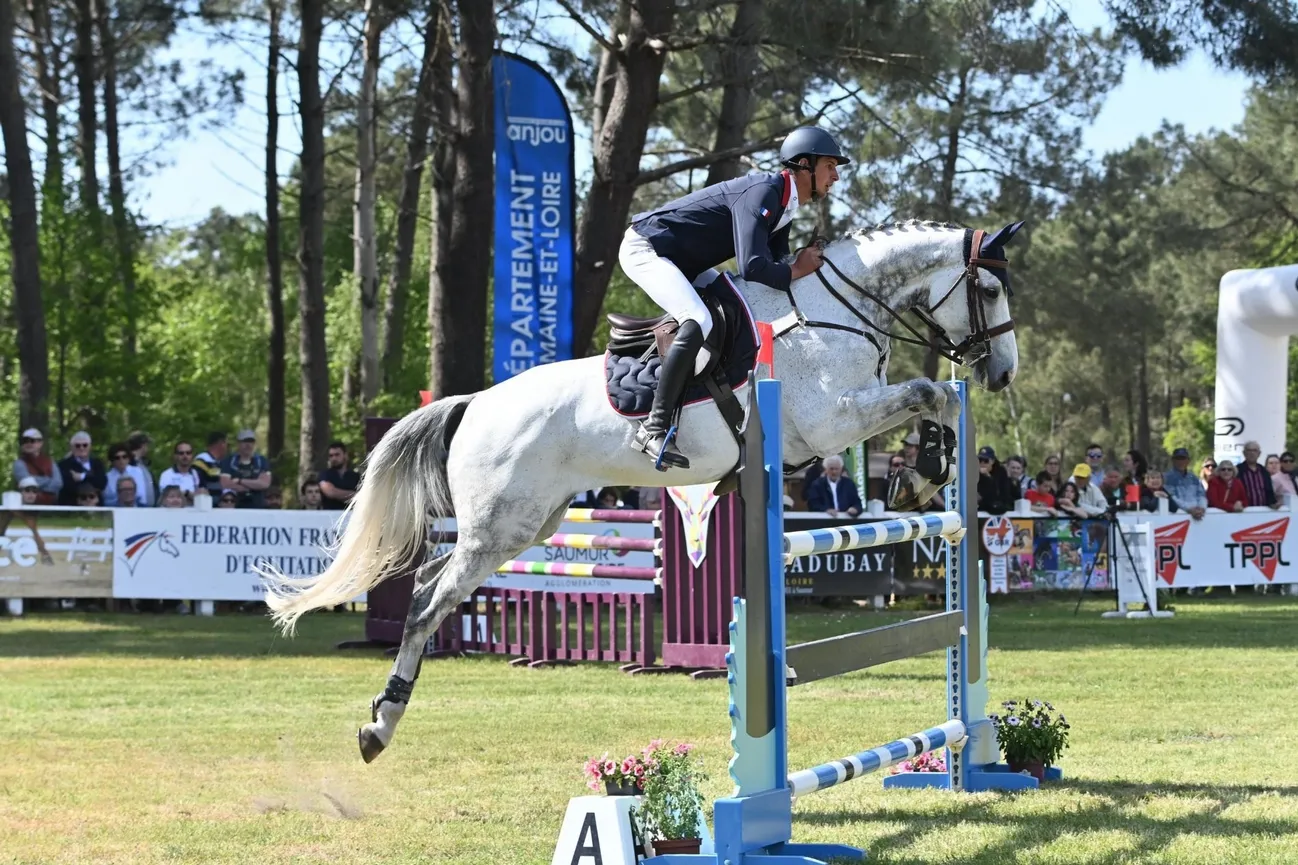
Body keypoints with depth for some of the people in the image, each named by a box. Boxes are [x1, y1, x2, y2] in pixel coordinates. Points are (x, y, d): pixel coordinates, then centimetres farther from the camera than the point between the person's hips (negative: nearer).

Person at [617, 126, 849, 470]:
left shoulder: (784, 207, 9)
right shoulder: (762, 192, -23)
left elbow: (773, 264, 11)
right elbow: (753, 267, -33)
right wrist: (796, 270, -18)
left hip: (682, 263, 11)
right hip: (644, 249, -11)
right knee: (698, 323, -29)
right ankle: (655, 427, -29)